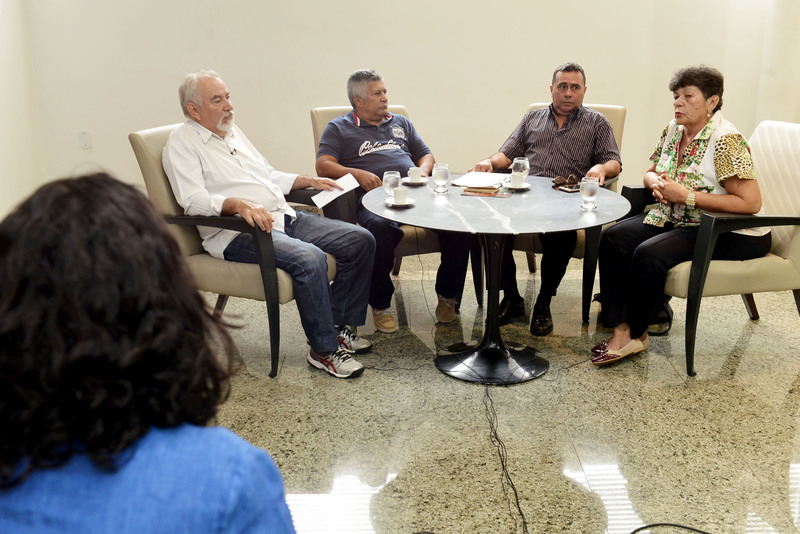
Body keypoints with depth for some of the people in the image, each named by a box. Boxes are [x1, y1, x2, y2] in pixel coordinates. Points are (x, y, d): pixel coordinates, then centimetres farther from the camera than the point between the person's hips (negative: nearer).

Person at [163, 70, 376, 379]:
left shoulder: (233, 131, 22)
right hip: (236, 232, -8)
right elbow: (193, 200, -18)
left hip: (283, 217, 9)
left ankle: (339, 325, 5)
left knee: (360, 241, -4)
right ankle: (324, 350, -18)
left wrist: (308, 180, 18)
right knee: (309, 258, -34)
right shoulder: (182, 143, -3)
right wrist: (239, 204, -34)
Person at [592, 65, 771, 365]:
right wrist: (656, 183, -7)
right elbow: (650, 172, 20)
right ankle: (621, 330, -17)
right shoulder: (673, 130, 6)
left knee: (649, 254, -29)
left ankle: (635, 334, -7)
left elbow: (751, 203, -25)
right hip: (677, 220, 9)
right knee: (613, 237, -12)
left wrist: (687, 196, -24)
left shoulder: (726, 141, -19)